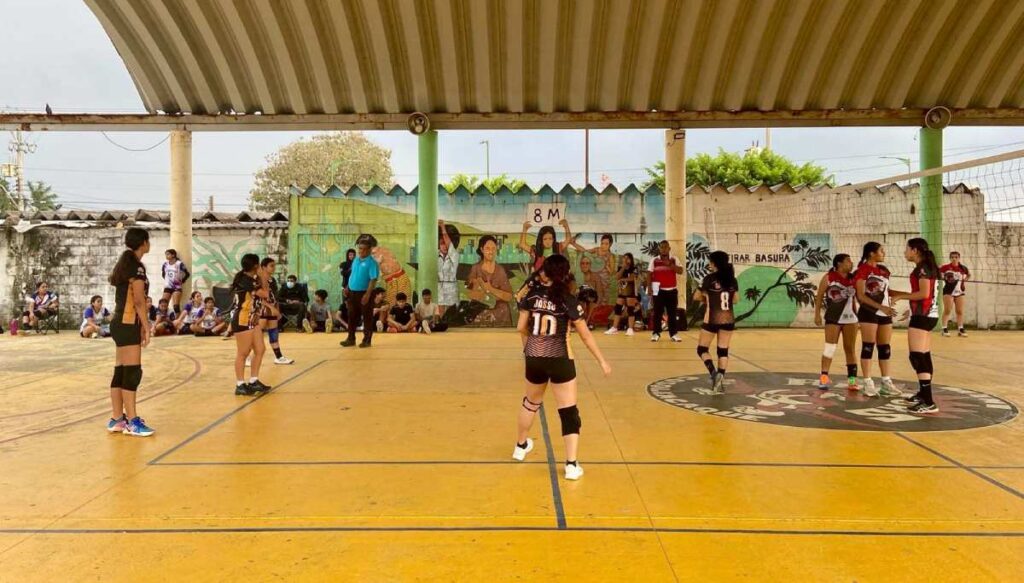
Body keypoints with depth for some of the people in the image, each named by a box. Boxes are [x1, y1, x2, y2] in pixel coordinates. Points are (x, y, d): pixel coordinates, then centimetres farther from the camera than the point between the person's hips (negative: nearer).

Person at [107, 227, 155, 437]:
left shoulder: (125, 264, 15)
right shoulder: (136, 266, -13)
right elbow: (139, 301, -17)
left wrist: (140, 326, 17)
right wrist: (146, 327, -13)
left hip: (121, 323, 10)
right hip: (127, 325, -10)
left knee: (121, 372, 11)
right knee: (132, 373, -7)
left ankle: (117, 419, 15)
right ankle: (132, 422, -3)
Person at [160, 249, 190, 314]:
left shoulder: (179, 263, -10)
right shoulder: (165, 264, 5)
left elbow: (187, 274, -3)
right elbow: (163, 273, 23)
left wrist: (182, 281, -2)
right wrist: (167, 280, 14)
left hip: (177, 287, -5)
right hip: (167, 287, 5)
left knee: (176, 306, -11)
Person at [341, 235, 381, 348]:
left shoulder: (372, 262, -15)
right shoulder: (356, 260, 9)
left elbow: (373, 280, -19)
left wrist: (367, 294, -24)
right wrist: (347, 288, 15)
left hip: (364, 293, -7)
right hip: (352, 292, 7)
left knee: (367, 317, 3)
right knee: (352, 316, 13)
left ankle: (367, 340, 12)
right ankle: (351, 339, 23)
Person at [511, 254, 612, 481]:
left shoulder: (532, 294, -2)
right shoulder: (568, 300, -11)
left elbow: (521, 328, 3)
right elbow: (585, 335, -8)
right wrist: (602, 361, 0)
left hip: (534, 359, 4)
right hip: (559, 361, -4)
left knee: (531, 402, 26)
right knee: (569, 411, 2)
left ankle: (521, 446, 44)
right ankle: (572, 465, -1)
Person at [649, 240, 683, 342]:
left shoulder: (674, 259, 2)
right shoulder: (654, 260, 2)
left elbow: (680, 271, -12)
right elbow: (650, 275, 4)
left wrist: (669, 264, -22)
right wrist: (650, 288, -3)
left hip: (671, 290, 1)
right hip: (659, 290, -1)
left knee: (672, 313, 4)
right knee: (657, 313, 1)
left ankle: (673, 334, 11)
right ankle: (656, 333, 8)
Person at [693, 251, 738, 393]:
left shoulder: (709, 278, -10)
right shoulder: (732, 280, 3)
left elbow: (696, 297, -1)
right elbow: (735, 300, 13)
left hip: (712, 319, -4)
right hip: (728, 319, 4)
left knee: (702, 349, 7)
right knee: (723, 350, 9)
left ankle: (714, 373, -13)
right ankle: (720, 380, 5)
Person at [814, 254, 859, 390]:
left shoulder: (853, 279, 6)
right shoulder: (828, 277, -6)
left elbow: (853, 298, 14)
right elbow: (819, 296, -5)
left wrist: (856, 315, 13)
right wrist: (817, 314, -10)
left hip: (850, 318, 4)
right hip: (833, 318, -4)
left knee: (850, 348, 7)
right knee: (830, 347, -5)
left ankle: (852, 379, 11)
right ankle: (824, 377, 1)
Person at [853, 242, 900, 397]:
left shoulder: (883, 269, 13)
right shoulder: (863, 270, -9)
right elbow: (861, 295, -15)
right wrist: (881, 307, -22)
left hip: (884, 313, 7)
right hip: (869, 312, -7)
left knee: (885, 348, 8)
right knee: (868, 347, -4)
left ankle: (886, 383, 14)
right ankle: (868, 384, 0)